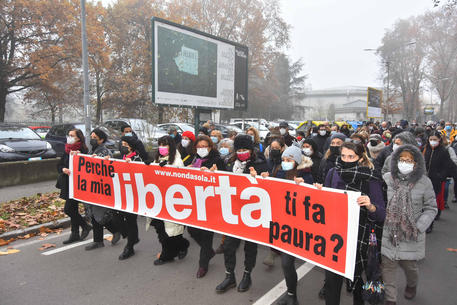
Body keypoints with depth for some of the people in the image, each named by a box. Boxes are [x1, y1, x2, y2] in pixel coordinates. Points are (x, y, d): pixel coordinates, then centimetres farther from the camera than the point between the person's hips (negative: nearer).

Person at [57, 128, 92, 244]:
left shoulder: (83, 151, -12)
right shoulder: (67, 150, 11)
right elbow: (59, 165, 10)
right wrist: (63, 169, -10)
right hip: (67, 184, 8)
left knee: (68, 209, -8)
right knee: (73, 209, 12)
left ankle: (86, 227, 12)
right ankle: (75, 234, 22)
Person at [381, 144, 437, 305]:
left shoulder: (424, 182, -6)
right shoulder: (386, 178, -5)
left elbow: (431, 208, 2)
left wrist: (419, 227, -9)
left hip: (411, 235, 0)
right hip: (388, 233, 1)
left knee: (409, 265, 14)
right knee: (387, 265, 5)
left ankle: (412, 285, 50)